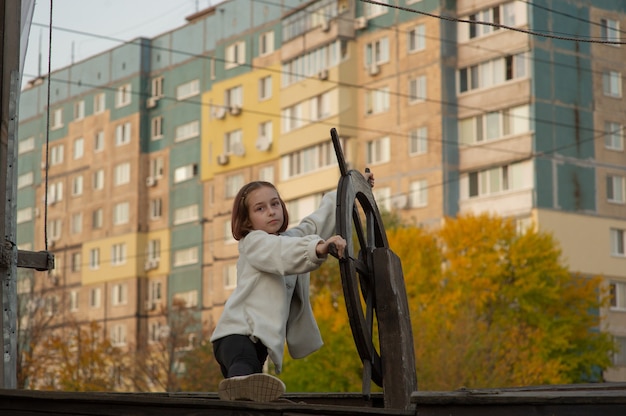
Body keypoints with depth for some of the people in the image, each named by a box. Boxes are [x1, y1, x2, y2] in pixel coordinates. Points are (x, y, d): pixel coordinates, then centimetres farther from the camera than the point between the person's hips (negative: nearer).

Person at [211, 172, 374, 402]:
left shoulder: (292, 237, 23)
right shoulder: (253, 242, -3)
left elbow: (322, 218, 34)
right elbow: (282, 253, -25)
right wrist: (317, 249, -43)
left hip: (261, 339, 12)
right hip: (238, 331, -12)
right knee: (245, 366, -44)